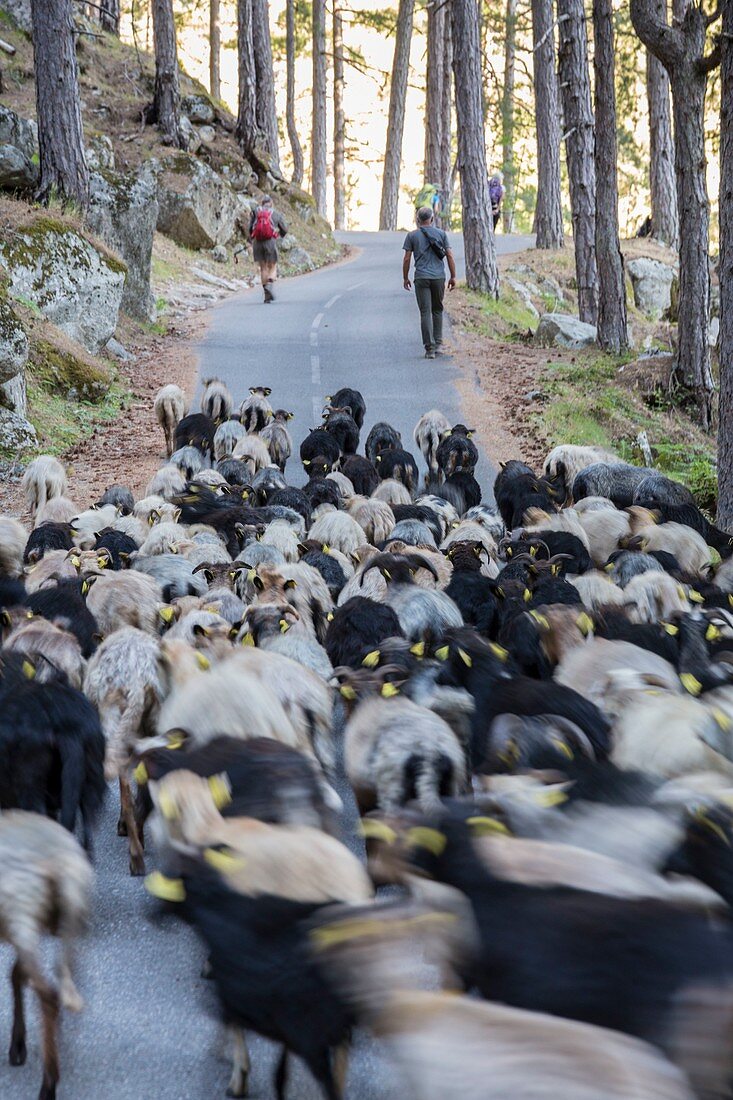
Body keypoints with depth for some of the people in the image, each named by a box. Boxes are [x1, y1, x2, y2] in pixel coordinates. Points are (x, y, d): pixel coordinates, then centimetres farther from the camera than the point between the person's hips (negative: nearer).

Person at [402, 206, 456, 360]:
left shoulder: (412, 236, 2)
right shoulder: (441, 234, 6)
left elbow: (407, 259, 0)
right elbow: (449, 256, 3)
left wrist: (405, 278, 10)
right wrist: (453, 277, 9)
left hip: (421, 278, -2)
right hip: (439, 277, 2)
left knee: (425, 313, -2)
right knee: (437, 310, 17)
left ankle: (429, 348, -8)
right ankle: (438, 344, 14)